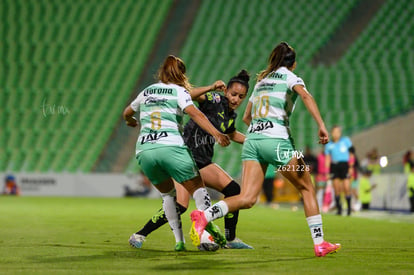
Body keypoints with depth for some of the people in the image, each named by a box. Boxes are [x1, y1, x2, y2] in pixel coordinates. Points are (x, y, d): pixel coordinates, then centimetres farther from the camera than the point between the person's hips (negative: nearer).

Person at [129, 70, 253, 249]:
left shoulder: (231, 116, 11)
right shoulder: (215, 101, -10)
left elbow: (232, 134, 35)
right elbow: (191, 95, -28)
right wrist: (211, 88, -40)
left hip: (202, 162, 8)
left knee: (233, 189, -5)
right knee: (180, 205, -19)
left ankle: (230, 239, 8)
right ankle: (140, 235, -6)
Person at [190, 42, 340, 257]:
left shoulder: (261, 81, 24)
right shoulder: (290, 77, 7)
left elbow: (246, 117, 32)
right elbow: (305, 96, -16)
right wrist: (321, 125, -22)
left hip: (252, 140, 5)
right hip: (277, 141, -5)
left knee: (247, 199, -6)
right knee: (307, 189, 11)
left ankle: (204, 216, -29)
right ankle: (319, 244, 9)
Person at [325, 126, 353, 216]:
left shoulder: (346, 140, 6)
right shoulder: (329, 145, 10)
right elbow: (327, 159, 13)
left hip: (344, 165, -2)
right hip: (334, 165, 2)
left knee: (346, 187, -11)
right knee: (336, 188, -1)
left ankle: (349, 207, 1)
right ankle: (339, 209, 7)